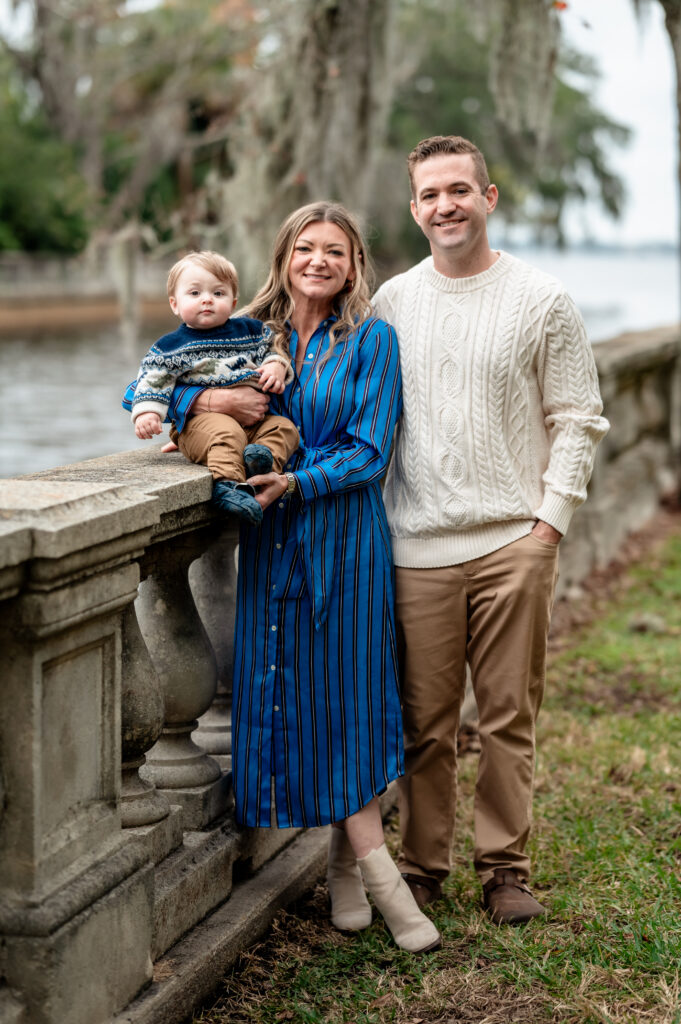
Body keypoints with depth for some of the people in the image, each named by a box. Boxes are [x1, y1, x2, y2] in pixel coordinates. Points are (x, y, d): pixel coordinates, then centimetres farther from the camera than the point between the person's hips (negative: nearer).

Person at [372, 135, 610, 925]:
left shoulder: (542, 302, 2)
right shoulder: (390, 303, 9)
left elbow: (577, 421, 3)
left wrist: (550, 521, -4)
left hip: (514, 542, -1)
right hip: (417, 545, 2)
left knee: (509, 716, 4)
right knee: (424, 720, 6)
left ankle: (505, 867, 17)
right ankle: (421, 865, 20)